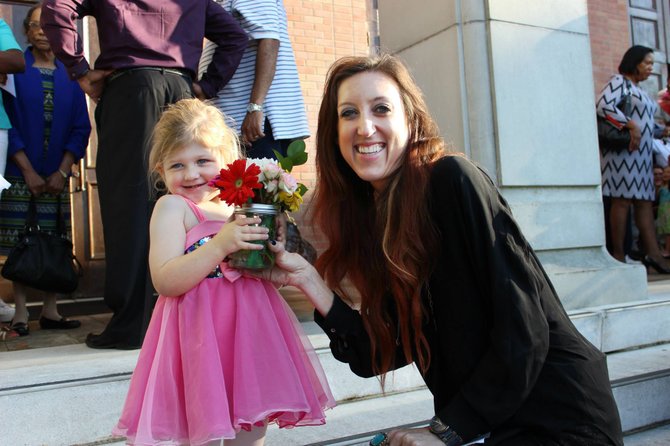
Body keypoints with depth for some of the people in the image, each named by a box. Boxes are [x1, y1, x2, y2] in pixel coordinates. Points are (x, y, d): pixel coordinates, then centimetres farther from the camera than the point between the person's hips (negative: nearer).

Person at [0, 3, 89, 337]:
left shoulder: (70, 76, 9)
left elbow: (81, 128, 5)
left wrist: (62, 172, -5)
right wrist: (28, 171, -9)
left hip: (57, 175, 2)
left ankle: (50, 311, 9)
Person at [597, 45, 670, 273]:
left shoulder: (638, 89, 24)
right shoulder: (619, 81, -2)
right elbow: (603, 106, -19)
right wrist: (631, 126, -18)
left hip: (642, 154, 9)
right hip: (624, 151, -9)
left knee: (645, 201, 2)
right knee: (622, 200, -10)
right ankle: (618, 255, -8)